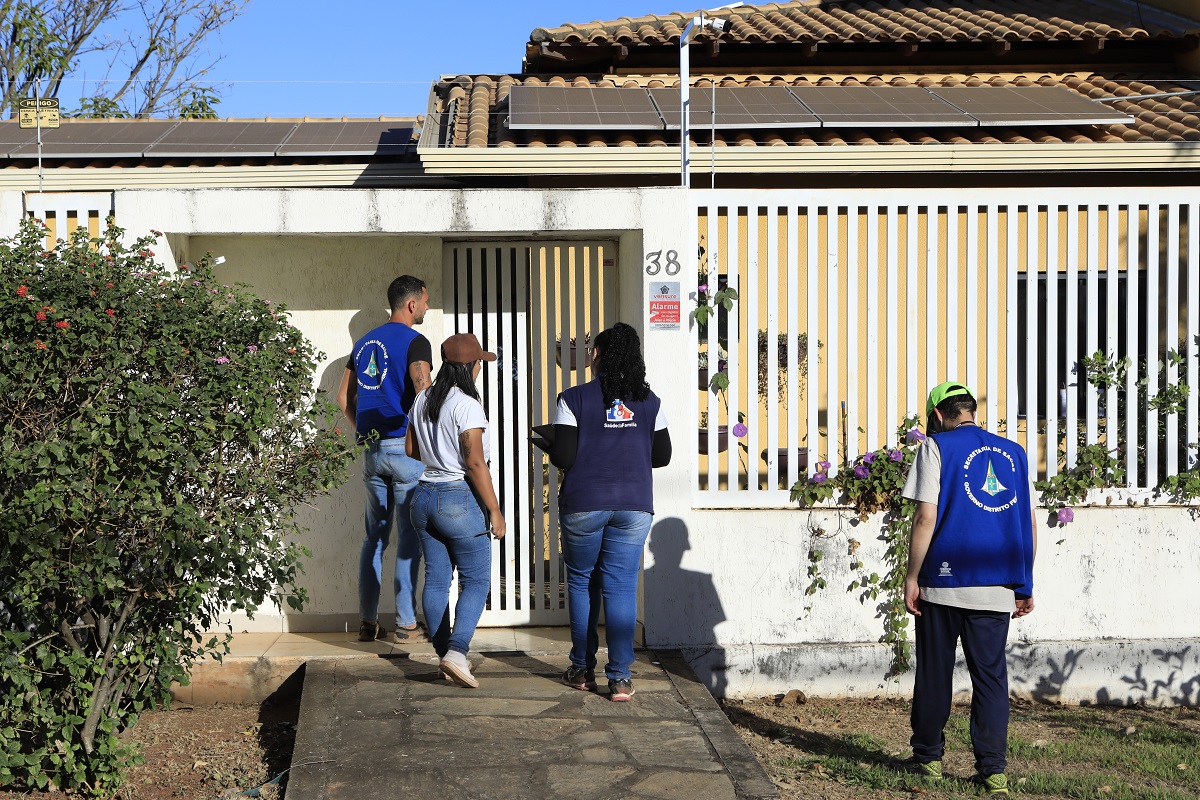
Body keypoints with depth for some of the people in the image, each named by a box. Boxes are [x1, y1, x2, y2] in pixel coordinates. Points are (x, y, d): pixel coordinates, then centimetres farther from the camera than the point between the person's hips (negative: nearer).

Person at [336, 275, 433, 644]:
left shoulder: (365, 342, 15)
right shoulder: (414, 342, -8)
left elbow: (344, 398, 16)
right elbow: (422, 390, -23)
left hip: (372, 449, 7)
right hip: (405, 446, -7)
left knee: (375, 537, 13)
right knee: (410, 538, -1)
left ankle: (368, 622, 15)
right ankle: (406, 624, 0)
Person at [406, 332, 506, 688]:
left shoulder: (421, 401, 8)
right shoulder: (467, 405, -16)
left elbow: (412, 450, 19)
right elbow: (475, 463, -19)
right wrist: (495, 511, -13)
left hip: (424, 496, 7)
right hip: (460, 499, -7)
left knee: (436, 579, 10)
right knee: (476, 580, 1)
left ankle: (446, 656, 15)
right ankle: (457, 651, -14)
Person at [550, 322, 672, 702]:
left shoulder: (574, 399, -6)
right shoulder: (649, 401, 4)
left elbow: (563, 457, -11)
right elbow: (662, 456, 7)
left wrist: (552, 448, 11)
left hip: (583, 504, -2)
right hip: (634, 506, 2)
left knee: (581, 582, 14)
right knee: (621, 587, 2)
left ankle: (582, 669, 19)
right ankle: (620, 677, -3)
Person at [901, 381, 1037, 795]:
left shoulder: (937, 447, -2)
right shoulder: (1014, 453, 11)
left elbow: (926, 517, -10)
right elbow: (1030, 524, 9)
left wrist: (911, 578, -5)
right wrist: (1025, 585, 15)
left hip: (944, 585, -3)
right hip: (998, 588, 3)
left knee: (935, 674, 9)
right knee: (991, 676, 6)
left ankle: (928, 756, 19)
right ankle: (993, 769, 1)